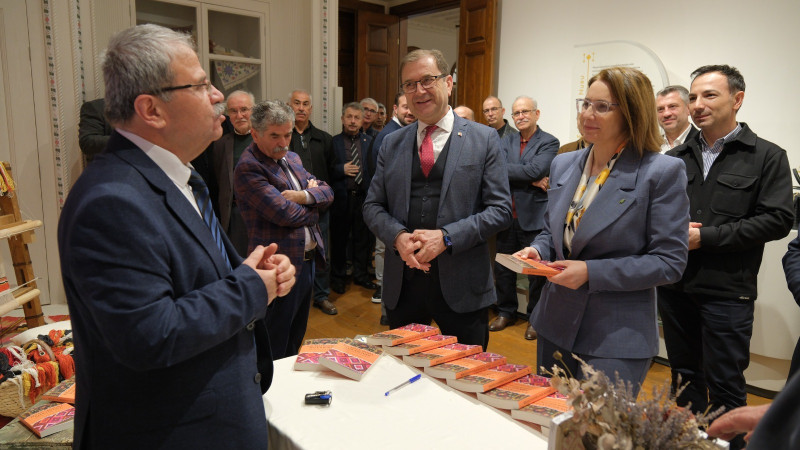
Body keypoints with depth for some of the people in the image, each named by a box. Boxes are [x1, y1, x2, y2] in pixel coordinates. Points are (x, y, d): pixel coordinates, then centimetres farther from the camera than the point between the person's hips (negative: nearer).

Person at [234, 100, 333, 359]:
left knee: (295, 342, 23)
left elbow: (327, 192, 7)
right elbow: (283, 212, -23)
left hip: (307, 260, 9)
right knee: (275, 353, 6)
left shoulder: (292, 159, 12)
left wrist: (304, 196, -14)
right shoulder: (248, 168, -16)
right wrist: (311, 200, -4)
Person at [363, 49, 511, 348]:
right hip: (402, 283, 3)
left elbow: (500, 210, -4)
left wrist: (446, 237, -17)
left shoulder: (484, 139, 0)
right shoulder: (391, 143, 10)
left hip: (460, 285, -3)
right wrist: (399, 236, -11)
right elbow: (373, 206, 9)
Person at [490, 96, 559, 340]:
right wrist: (529, 180, -15)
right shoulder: (507, 140, 12)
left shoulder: (549, 142, -3)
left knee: (536, 271, 5)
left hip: (533, 216, -4)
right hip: (507, 214, 5)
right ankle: (506, 312, 30)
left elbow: (535, 170, -18)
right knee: (503, 268, 13)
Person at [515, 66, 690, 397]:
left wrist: (591, 272, -20)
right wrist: (536, 251, -4)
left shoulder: (663, 172, -11)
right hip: (554, 327, 6)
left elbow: (669, 262, -13)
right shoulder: (563, 164, 7)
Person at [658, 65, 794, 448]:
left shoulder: (767, 157, -1)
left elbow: (777, 220, -10)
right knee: (685, 375, 16)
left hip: (727, 291, -4)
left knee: (724, 384, 5)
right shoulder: (676, 158, 10)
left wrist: (705, 237, -16)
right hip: (675, 286, 4)